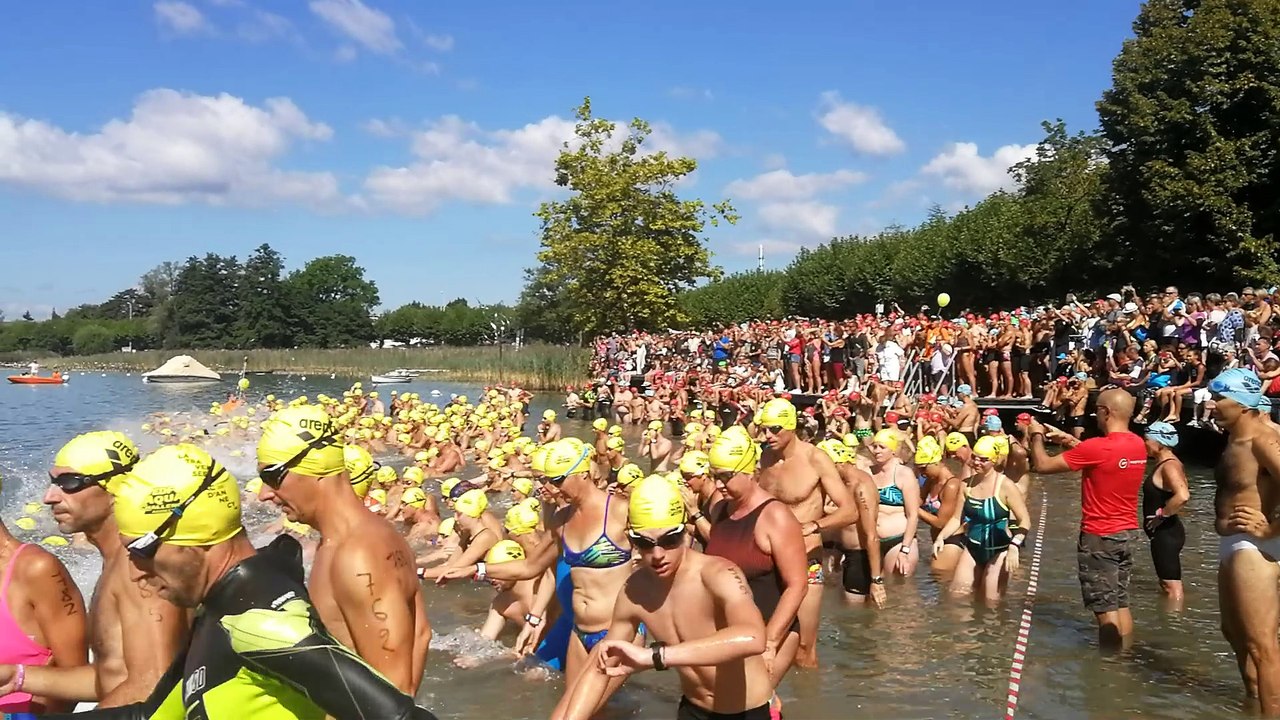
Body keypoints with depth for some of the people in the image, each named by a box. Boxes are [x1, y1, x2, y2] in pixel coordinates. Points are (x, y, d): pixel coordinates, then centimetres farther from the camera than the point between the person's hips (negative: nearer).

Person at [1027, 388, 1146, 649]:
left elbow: (1042, 465, -15)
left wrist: (1036, 435, 2)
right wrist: (1074, 443, 18)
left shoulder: (1096, 447, -21)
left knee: (1105, 608, -1)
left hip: (1099, 537, -7)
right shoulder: (1138, 445, 3)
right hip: (1127, 533, 8)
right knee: (1120, 603, 15)